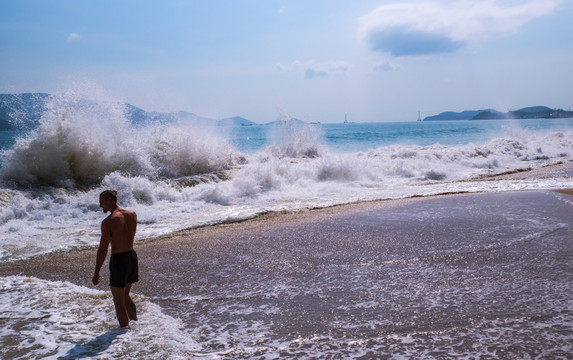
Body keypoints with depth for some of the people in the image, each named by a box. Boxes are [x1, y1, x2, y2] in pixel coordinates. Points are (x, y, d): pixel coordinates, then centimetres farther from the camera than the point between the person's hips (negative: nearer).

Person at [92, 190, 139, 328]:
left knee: (119, 301, 8)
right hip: (132, 256, 7)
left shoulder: (108, 222, -17)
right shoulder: (132, 214, 1)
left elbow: (103, 250, -16)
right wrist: (117, 209, 15)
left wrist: (96, 273, -8)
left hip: (118, 260, -7)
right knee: (125, 296, 26)